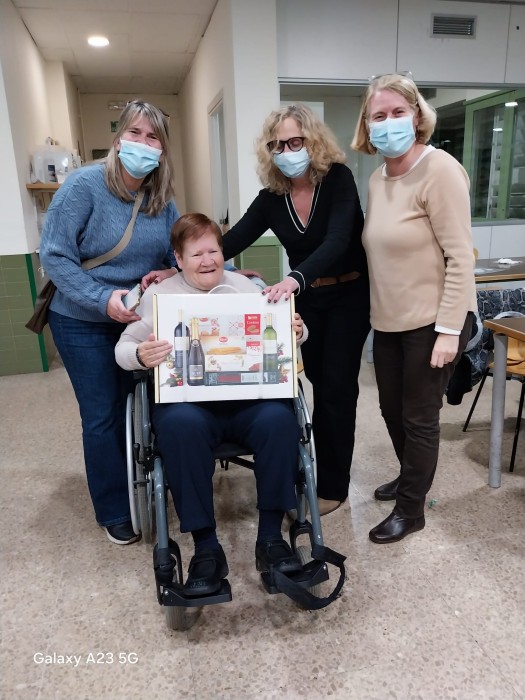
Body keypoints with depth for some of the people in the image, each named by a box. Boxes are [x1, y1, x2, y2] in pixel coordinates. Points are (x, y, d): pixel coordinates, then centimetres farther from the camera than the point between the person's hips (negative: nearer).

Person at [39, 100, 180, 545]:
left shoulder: (162, 199, -2)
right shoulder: (85, 184, -18)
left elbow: (179, 254, 6)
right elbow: (54, 256, -19)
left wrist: (172, 273, -18)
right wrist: (104, 300, -28)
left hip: (138, 319, 5)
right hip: (83, 323, -5)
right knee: (102, 417, 4)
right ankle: (114, 511, 23)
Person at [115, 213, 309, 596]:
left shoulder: (246, 286, 17)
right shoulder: (159, 295, 11)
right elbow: (124, 347, 6)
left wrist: (297, 332, -9)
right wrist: (140, 355, -19)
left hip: (249, 394, 2)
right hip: (187, 397, -1)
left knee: (279, 418, -30)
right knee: (181, 424, -36)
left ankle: (271, 537, -14)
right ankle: (206, 547, -22)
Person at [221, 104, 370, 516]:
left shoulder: (338, 178, -17)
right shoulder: (271, 197, -3)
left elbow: (336, 241, -31)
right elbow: (231, 242, -8)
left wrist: (295, 278, -49)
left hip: (350, 296, -4)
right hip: (306, 299, 4)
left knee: (337, 388, -1)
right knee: (319, 385, 11)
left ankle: (333, 486, 14)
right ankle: (319, 471, 28)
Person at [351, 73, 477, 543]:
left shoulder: (439, 171, -14)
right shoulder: (377, 178, 9)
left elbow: (460, 257, -18)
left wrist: (449, 329, -21)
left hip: (433, 321, -7)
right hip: (389, 321, 8)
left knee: (419, 416, 5)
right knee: (393, 410, 19)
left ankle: (411, 510, 25)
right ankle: (411, 478, 44)